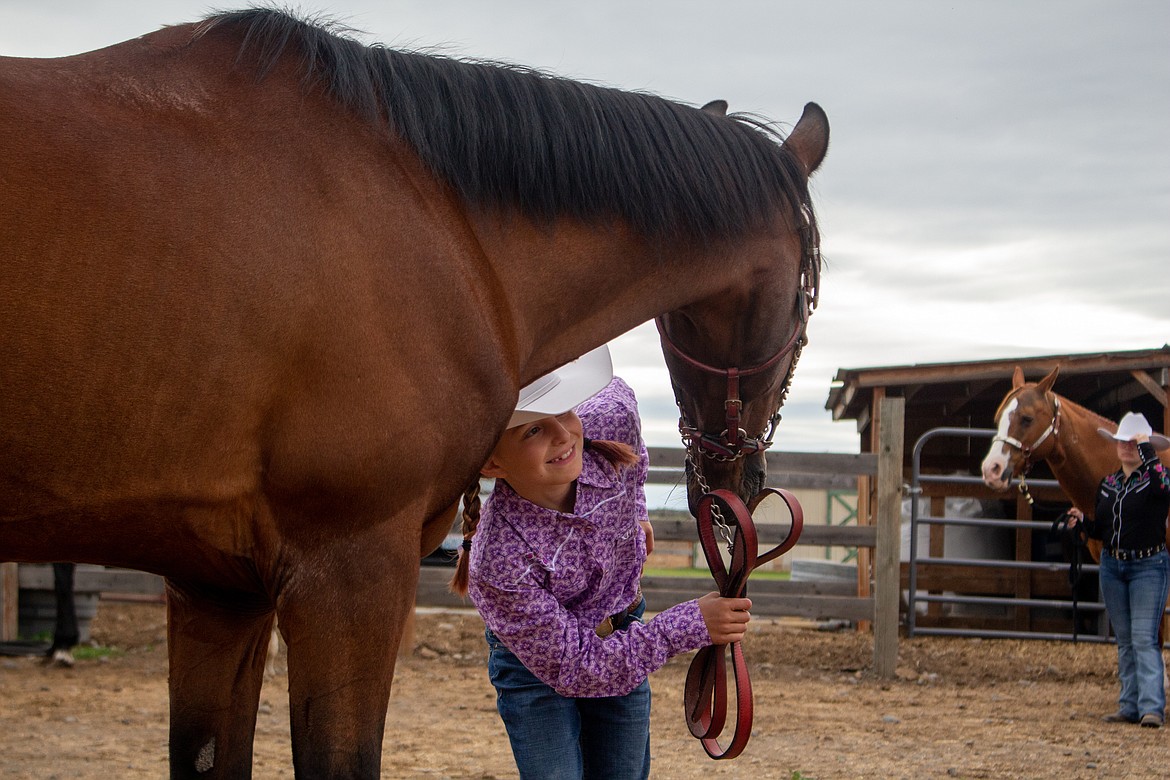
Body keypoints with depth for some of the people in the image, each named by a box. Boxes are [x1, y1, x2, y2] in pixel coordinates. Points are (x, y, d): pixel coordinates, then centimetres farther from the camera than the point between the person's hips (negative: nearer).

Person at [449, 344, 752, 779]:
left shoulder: (609, 421, -29)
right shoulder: (497, 562, -39)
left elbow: (614, 393, 0)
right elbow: (572, 668, -29)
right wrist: (688, 627, -33)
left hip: (623, 636, 5)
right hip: (537, 666, -5)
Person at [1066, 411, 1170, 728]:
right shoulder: (1108, 484, 12)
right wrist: (1082, 521, -4)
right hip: (1112, 565, 7)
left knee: (1144, 638, -14)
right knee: (1124, 640, 8)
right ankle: (1130, 706, 11)